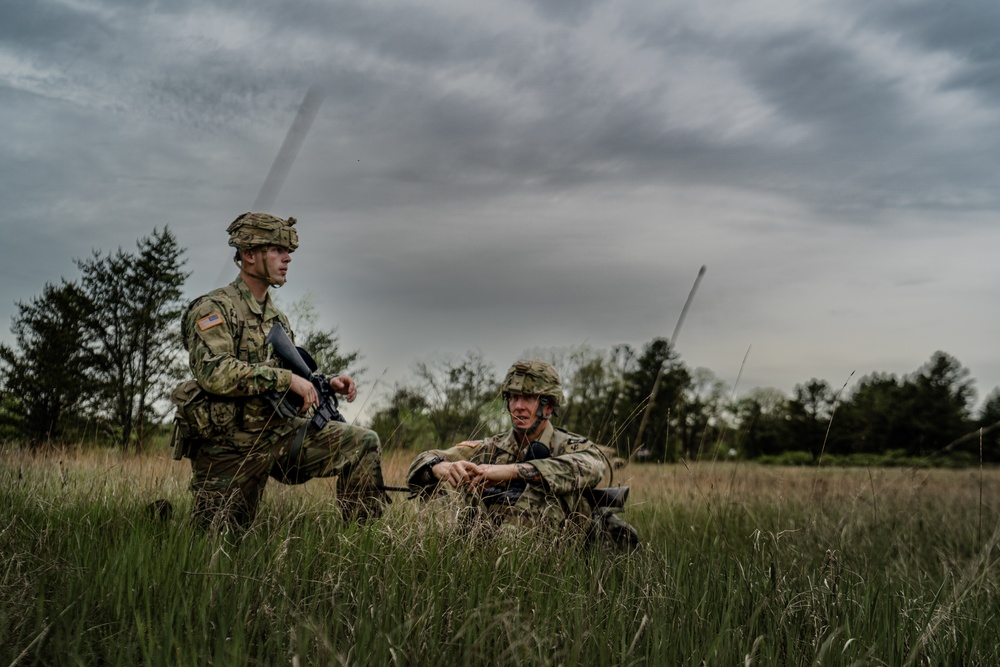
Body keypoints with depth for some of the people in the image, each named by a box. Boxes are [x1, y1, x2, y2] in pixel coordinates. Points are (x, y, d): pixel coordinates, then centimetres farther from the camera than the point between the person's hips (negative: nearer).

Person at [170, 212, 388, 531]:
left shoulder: (277, 317, 15)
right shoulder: (213, 309, -10)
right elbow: (215, 373, -27)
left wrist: (327, 384, 4)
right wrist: (285, 378, -27)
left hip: (280, 432, 6)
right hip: (230, 447, -6)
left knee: (364, 443, -7)